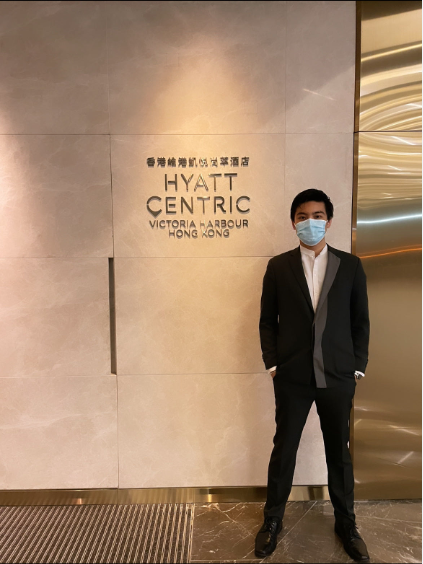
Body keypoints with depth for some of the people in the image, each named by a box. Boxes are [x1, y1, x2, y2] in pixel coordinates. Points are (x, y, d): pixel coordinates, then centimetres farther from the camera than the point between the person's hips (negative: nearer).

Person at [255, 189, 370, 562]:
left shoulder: (350, 265, 2)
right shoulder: (278, 267, 1)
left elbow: (361, 321, 5)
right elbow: (267, 321, 3)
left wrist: (357, 368, 1)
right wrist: (273, 364, -3)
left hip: (338, 377, 1)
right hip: (292, 377, 0)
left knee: (339, 452, 16)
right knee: (284, 449, 11)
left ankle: (346, 522, 37)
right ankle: (273, 520, 32)